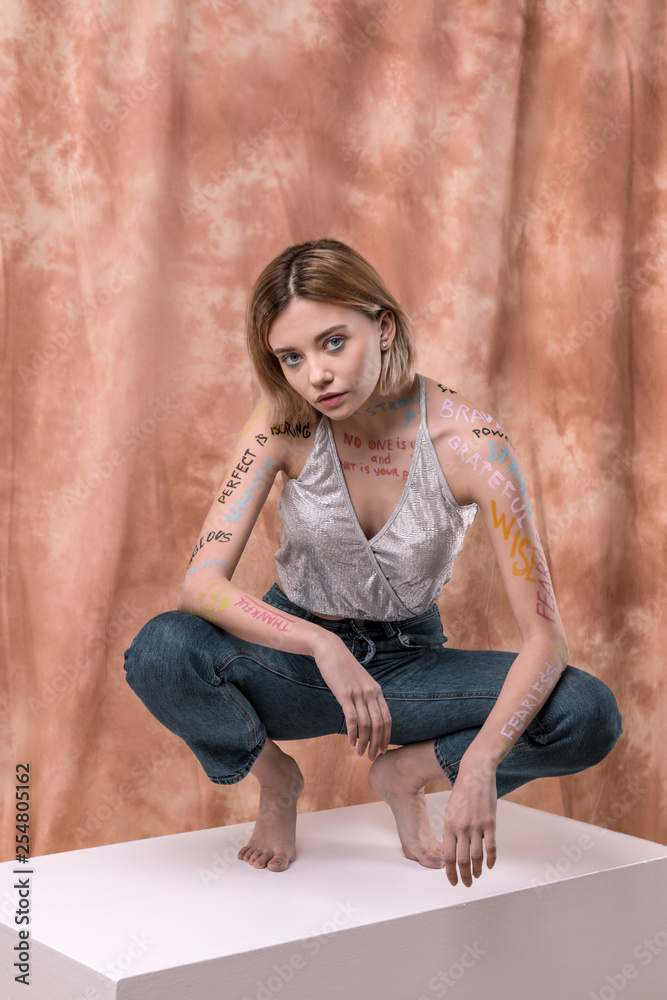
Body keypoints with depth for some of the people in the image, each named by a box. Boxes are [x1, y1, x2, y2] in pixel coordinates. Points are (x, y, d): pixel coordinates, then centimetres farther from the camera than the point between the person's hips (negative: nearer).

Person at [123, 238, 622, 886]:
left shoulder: (470, 440, -23)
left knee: (590, 716, -25)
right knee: (161, 650, -32)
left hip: (406, 660, 0)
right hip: (296, 657, 1)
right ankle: (276, 780, 0)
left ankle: (406, 771, 2)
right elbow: (200, 584, -26)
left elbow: (543, 635, -24)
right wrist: (323, 646, -42)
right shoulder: (284, 423, -19)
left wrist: (480, 764, -40)